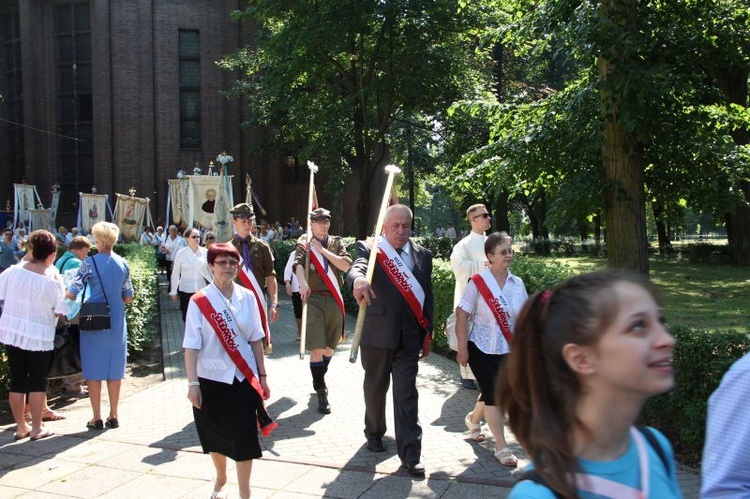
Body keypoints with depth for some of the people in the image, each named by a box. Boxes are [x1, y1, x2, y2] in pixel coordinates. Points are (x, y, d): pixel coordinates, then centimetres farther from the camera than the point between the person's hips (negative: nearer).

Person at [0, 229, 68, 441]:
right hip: (39, 337, -4)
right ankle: (37, 428, 14)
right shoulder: (53, 283, -15)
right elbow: (59, 313, -10)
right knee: (37, 382, 8)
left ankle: (21, 427, 22)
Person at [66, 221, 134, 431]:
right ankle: (113, 416, 18)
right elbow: (128, 298, 6)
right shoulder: (123, 264, 1)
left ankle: (97, 418, 10)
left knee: (94, 369, 6)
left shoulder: (90, 262, -11)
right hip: (116, 323, 3)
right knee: (115, 369, 11)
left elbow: (71, 293, -12)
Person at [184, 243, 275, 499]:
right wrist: (192, 383, -12)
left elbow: (256, 339, 4)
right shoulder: (199, 302, -10)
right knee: (215, 434, 16)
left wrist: (262, 376, 6)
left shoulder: (247, 297, -2)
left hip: (243, 377, 1)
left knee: (244, 436, -1)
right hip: (211, 379, -1)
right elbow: (191, 346, -9)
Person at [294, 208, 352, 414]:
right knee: (316, 348, -11)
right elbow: (298, 264, -17)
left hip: (334, 299, 4)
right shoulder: (304, 244, 3)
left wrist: (322, 250, -10)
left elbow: (346, 265, -4)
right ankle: (321, 393, -4)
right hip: (313, 298, -3)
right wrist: (303, 283, -37)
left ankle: (320, 380, 37)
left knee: (329, 346, 14)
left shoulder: (336, 242, 12)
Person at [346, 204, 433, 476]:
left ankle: (410, 453, 5)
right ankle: (374, 432, 39)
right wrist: (358, 280, -51)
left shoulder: (422, 255, 7)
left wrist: (428, 334, 9)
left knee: (407, 394, 0)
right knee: (375, 387, 16)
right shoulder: (370, 249, -4)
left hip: (409, 336, 2)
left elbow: (427, 296, 10)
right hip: (377, 334, -1)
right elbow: (357, 267, -27)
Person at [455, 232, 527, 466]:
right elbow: (462, 316, -12)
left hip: (507, 350, 5)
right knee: (493, 394, -2)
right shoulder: (478, 282, -13)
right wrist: (463, 349, -13)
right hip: (482, 348, -5)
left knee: (492, 391, 15)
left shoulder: (518, 284, 1)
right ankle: (501, 447, 9)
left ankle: (473, 418, 45)